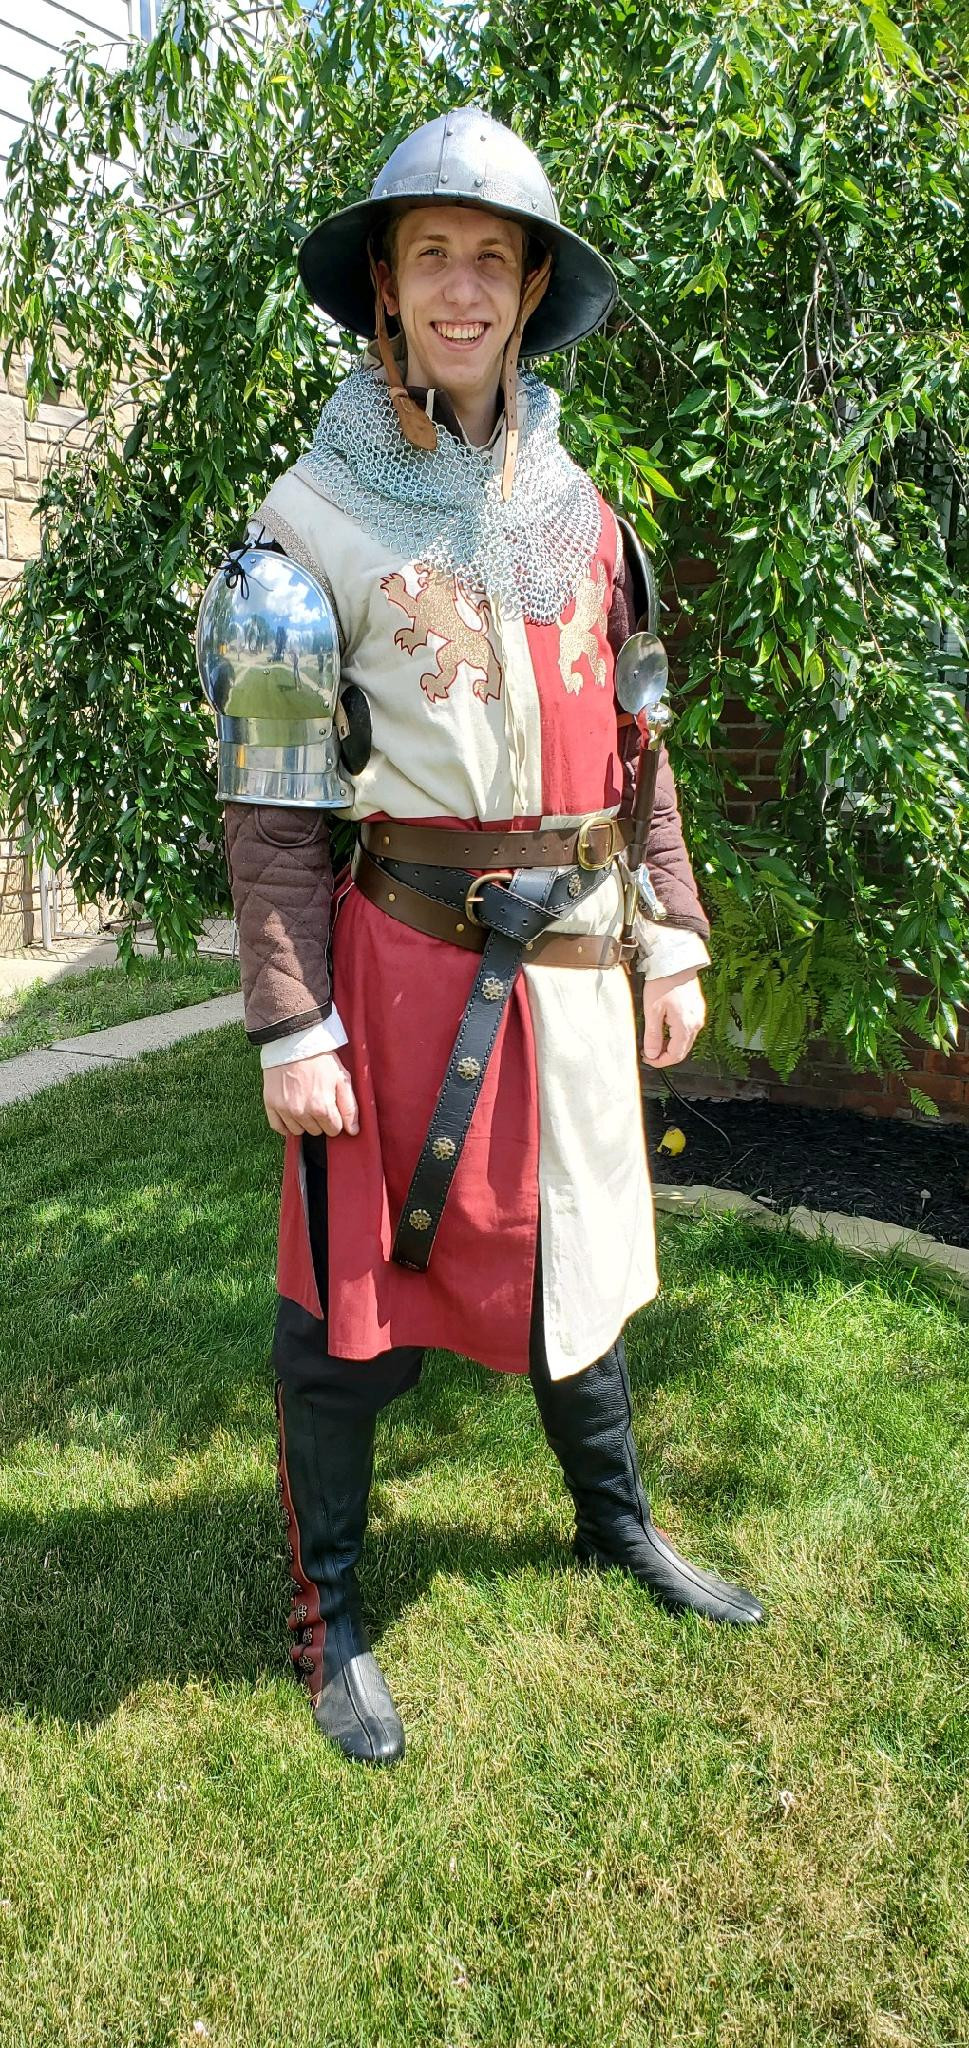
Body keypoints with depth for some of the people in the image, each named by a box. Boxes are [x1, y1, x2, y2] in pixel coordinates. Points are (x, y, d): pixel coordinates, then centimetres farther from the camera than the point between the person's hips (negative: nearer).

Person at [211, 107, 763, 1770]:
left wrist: (673, 943, 9)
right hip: (399, 954, -5)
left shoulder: (577, 509, 10)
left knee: (575, 1255, 19)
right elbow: (270, 799, -8)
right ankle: (327, 1617, 26)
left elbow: (630, 747, 13)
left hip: (571, 957, 5)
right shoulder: (312, 514, -5)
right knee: (353, 1287, 5)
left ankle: (615, 1522, 42)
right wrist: (289, 1023, -13)